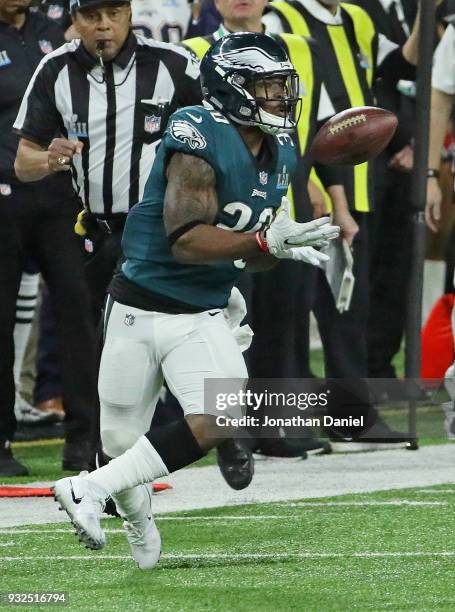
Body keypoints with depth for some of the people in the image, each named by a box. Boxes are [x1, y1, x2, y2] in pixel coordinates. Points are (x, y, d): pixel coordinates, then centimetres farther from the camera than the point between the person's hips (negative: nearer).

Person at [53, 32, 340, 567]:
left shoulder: (279, 155, 5)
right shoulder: (201, 141, -20)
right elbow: (186, 241, -26)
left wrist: (286, 245, -7)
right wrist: (266, 241, -32)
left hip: (202, 319, 5)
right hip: (140, 309, -5)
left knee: (218, 423, -19)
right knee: (121, 439, 6)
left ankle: (89, 490, -9)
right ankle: (137, 517, 39)